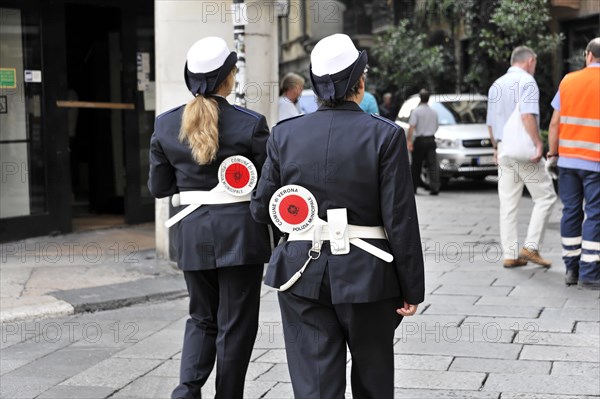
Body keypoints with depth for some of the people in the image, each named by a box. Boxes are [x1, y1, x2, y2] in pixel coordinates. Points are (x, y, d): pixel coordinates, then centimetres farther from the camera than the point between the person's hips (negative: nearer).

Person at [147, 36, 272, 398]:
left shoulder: (165, 125, -1)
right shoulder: (250, 123, -12)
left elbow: (159, 187, 6)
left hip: (192, 231, 4)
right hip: (239, 231, -3)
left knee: (202, 317, 20)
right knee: (235, 323, 9)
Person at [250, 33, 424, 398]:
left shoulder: (285, 135, -1)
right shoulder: (386, 135, -9)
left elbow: (261, 210, 4)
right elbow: (401, 221, -10)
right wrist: (411, 289, -2)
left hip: (303, 274, 2)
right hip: (366, 275, -1)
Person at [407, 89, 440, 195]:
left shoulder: (416, 111, -8)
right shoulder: (434, 112, 8)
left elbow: (411, 127, -16)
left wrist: (409, 141, -18)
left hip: (420, 140, -3)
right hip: (431, 140, 3)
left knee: (416, 165, 8)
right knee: (433, 164, -2)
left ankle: (413, 187, 16)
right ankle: (435, 187, -10)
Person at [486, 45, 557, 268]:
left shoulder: (496, 85, 15)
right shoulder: (527, 81, -8)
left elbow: (490, 123, 20)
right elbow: (527, 115, -22)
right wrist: (538, 144, -20)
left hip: (504, 150, 7)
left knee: (508, 204, 7)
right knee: (545, 197, 3)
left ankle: (510, 255, 8)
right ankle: (531, 246, -5)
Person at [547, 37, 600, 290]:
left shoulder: (569, 81, 4)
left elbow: (554, 123, 4)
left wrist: (552, 154, 12)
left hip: (567, 159, 4)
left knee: (571, 212, 11)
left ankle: (571, 269, 15)